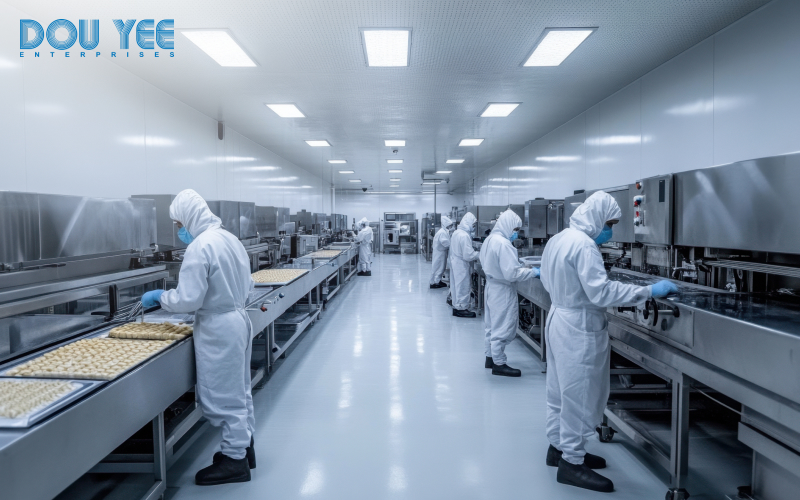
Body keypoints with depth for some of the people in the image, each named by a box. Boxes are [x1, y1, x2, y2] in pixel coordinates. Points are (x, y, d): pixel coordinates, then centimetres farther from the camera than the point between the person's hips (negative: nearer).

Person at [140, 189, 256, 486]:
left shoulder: (199, 247, -21)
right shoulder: (230, 238, 6)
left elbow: (188, 299, -20)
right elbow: (247, 284, 13)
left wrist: (159, 296, -4)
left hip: (219, 328, -9)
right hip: (238, 318, 9)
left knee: (223, 395, 4)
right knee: (238, 390, 20)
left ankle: (234, 460, 16)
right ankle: (243, 446, 34)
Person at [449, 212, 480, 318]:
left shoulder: (456, 232, 7)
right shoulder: (465, 235, -22)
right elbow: (468, 255, -23)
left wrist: (475, 252, 14)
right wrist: (480, 254, -10)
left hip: (455, 262, 9)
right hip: (461, 265, -9)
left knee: (456, 285, 16)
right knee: (463, 286, 1)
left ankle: (456, 306, 26)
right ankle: (461, 309, 10)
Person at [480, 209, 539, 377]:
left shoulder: (489, 240, 5)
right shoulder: (503, 244, -24)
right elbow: (512, 273, -26)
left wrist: (517, 262, 14)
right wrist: (533, 272, -17)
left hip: (492, 286, 10)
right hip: (503, 290, -10)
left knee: (492, 325, 19)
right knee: (502, 327, 2)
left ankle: (490, 357, 32)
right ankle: (499, 364, 12)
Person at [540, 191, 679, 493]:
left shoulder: (558, 239, 9)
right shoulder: (583, 244, -21)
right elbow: (601, 291, -26)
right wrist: (649, 291, -22)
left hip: (560, 318, 10)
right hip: (579, 328, -10)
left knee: (562, 390, 18)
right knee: (579, 394, 0)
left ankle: (559, 446, 31)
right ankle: (571, 463, 11)